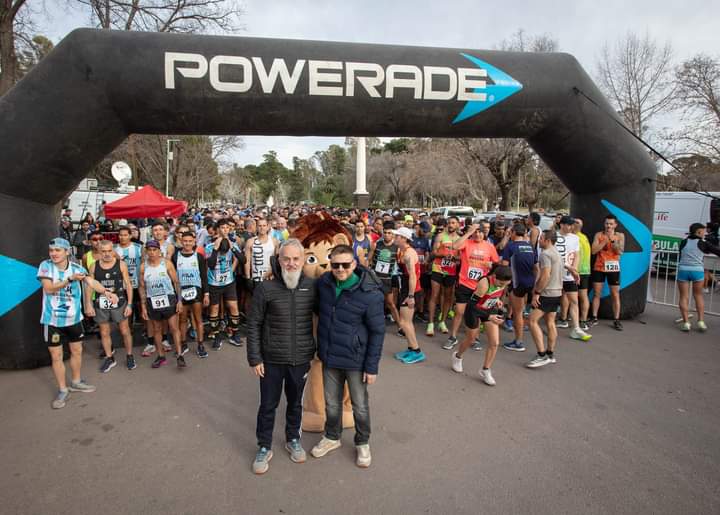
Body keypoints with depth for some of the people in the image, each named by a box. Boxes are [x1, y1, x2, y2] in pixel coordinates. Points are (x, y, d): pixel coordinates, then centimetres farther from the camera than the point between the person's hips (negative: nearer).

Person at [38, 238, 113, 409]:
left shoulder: (77, 268, -4)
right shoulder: (45, 266, -10)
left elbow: (91, 282, -18)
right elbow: (48, 288, -19)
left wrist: (106, 292, -36)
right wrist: (70, 279, -29)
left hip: (74, 318, 3)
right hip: (52, 320, -3)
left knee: (77, 351, 15)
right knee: (56, 356, 5)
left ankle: (75, 382, 35)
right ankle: (62, 390, 20)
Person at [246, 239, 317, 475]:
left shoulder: (312, 286, -7)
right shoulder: (265, 288, -13)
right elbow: (253, 325, -7)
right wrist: (254, 359, -7)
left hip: (301, 359, 2)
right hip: (272, 360, -2)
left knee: (295, 402, 20)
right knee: (268, 405, 13)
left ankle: (293, 439, 43)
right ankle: (264, 447, 34)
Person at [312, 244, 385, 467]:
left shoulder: (370, 294, -21)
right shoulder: (323, 283, -7)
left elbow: (377, 332, -13)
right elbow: (318, 310, 15)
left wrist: (372, 367, -12)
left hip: (356, 360, -4)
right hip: (329, 357, 4)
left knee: (360, 406, 15)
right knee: (332, 403, 21)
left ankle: (363, 443, 39)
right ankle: (332, 437, 45)